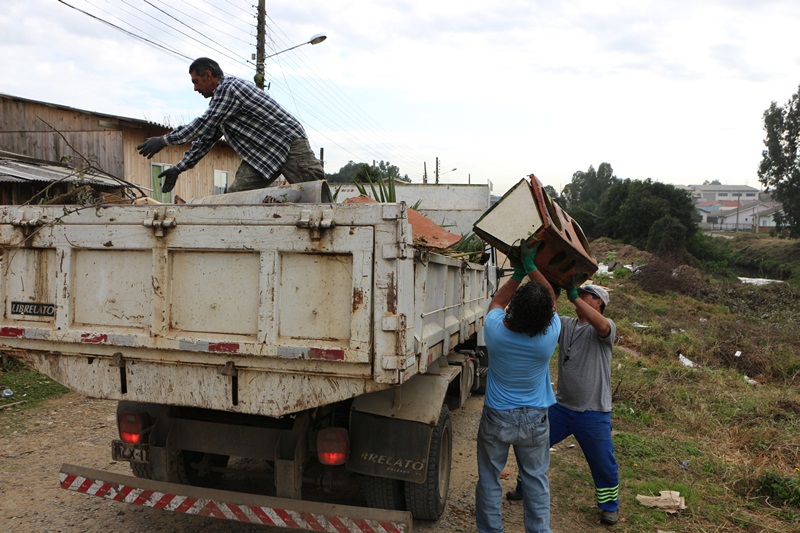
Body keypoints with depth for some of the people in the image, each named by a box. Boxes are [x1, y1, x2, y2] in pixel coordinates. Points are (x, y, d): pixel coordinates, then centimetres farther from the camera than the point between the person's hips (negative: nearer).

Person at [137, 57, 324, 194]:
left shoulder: (230, 87, -15)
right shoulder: (219, 97, 17)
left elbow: (202, 125, -19)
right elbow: (206, 139, 20)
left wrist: (164, 140, -11)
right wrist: (178, 169, 18)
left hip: (289, 143, -10)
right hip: (261, 154, 10)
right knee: (235, 194, -2)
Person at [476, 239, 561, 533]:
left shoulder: (496, 330, -21)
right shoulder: (550, 335, -20)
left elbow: (497, 301, 4)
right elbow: (551, 299, 1)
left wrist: (518, 273, 7)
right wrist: (530, 267, 1)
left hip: (497, 418, 0)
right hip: (535, 420, 1)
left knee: (489, 479, 15)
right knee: (537, 479, 17)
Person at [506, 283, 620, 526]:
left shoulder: (606, 327, -9)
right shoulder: (565, 324, 5)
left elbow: (602, 326, -34)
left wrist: (574, 297, -34)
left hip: (593, 413, -5)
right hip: (561, 406, 5)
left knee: (603, 463, 8)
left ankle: (609, 505, 35)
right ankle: (524, 489, 37)